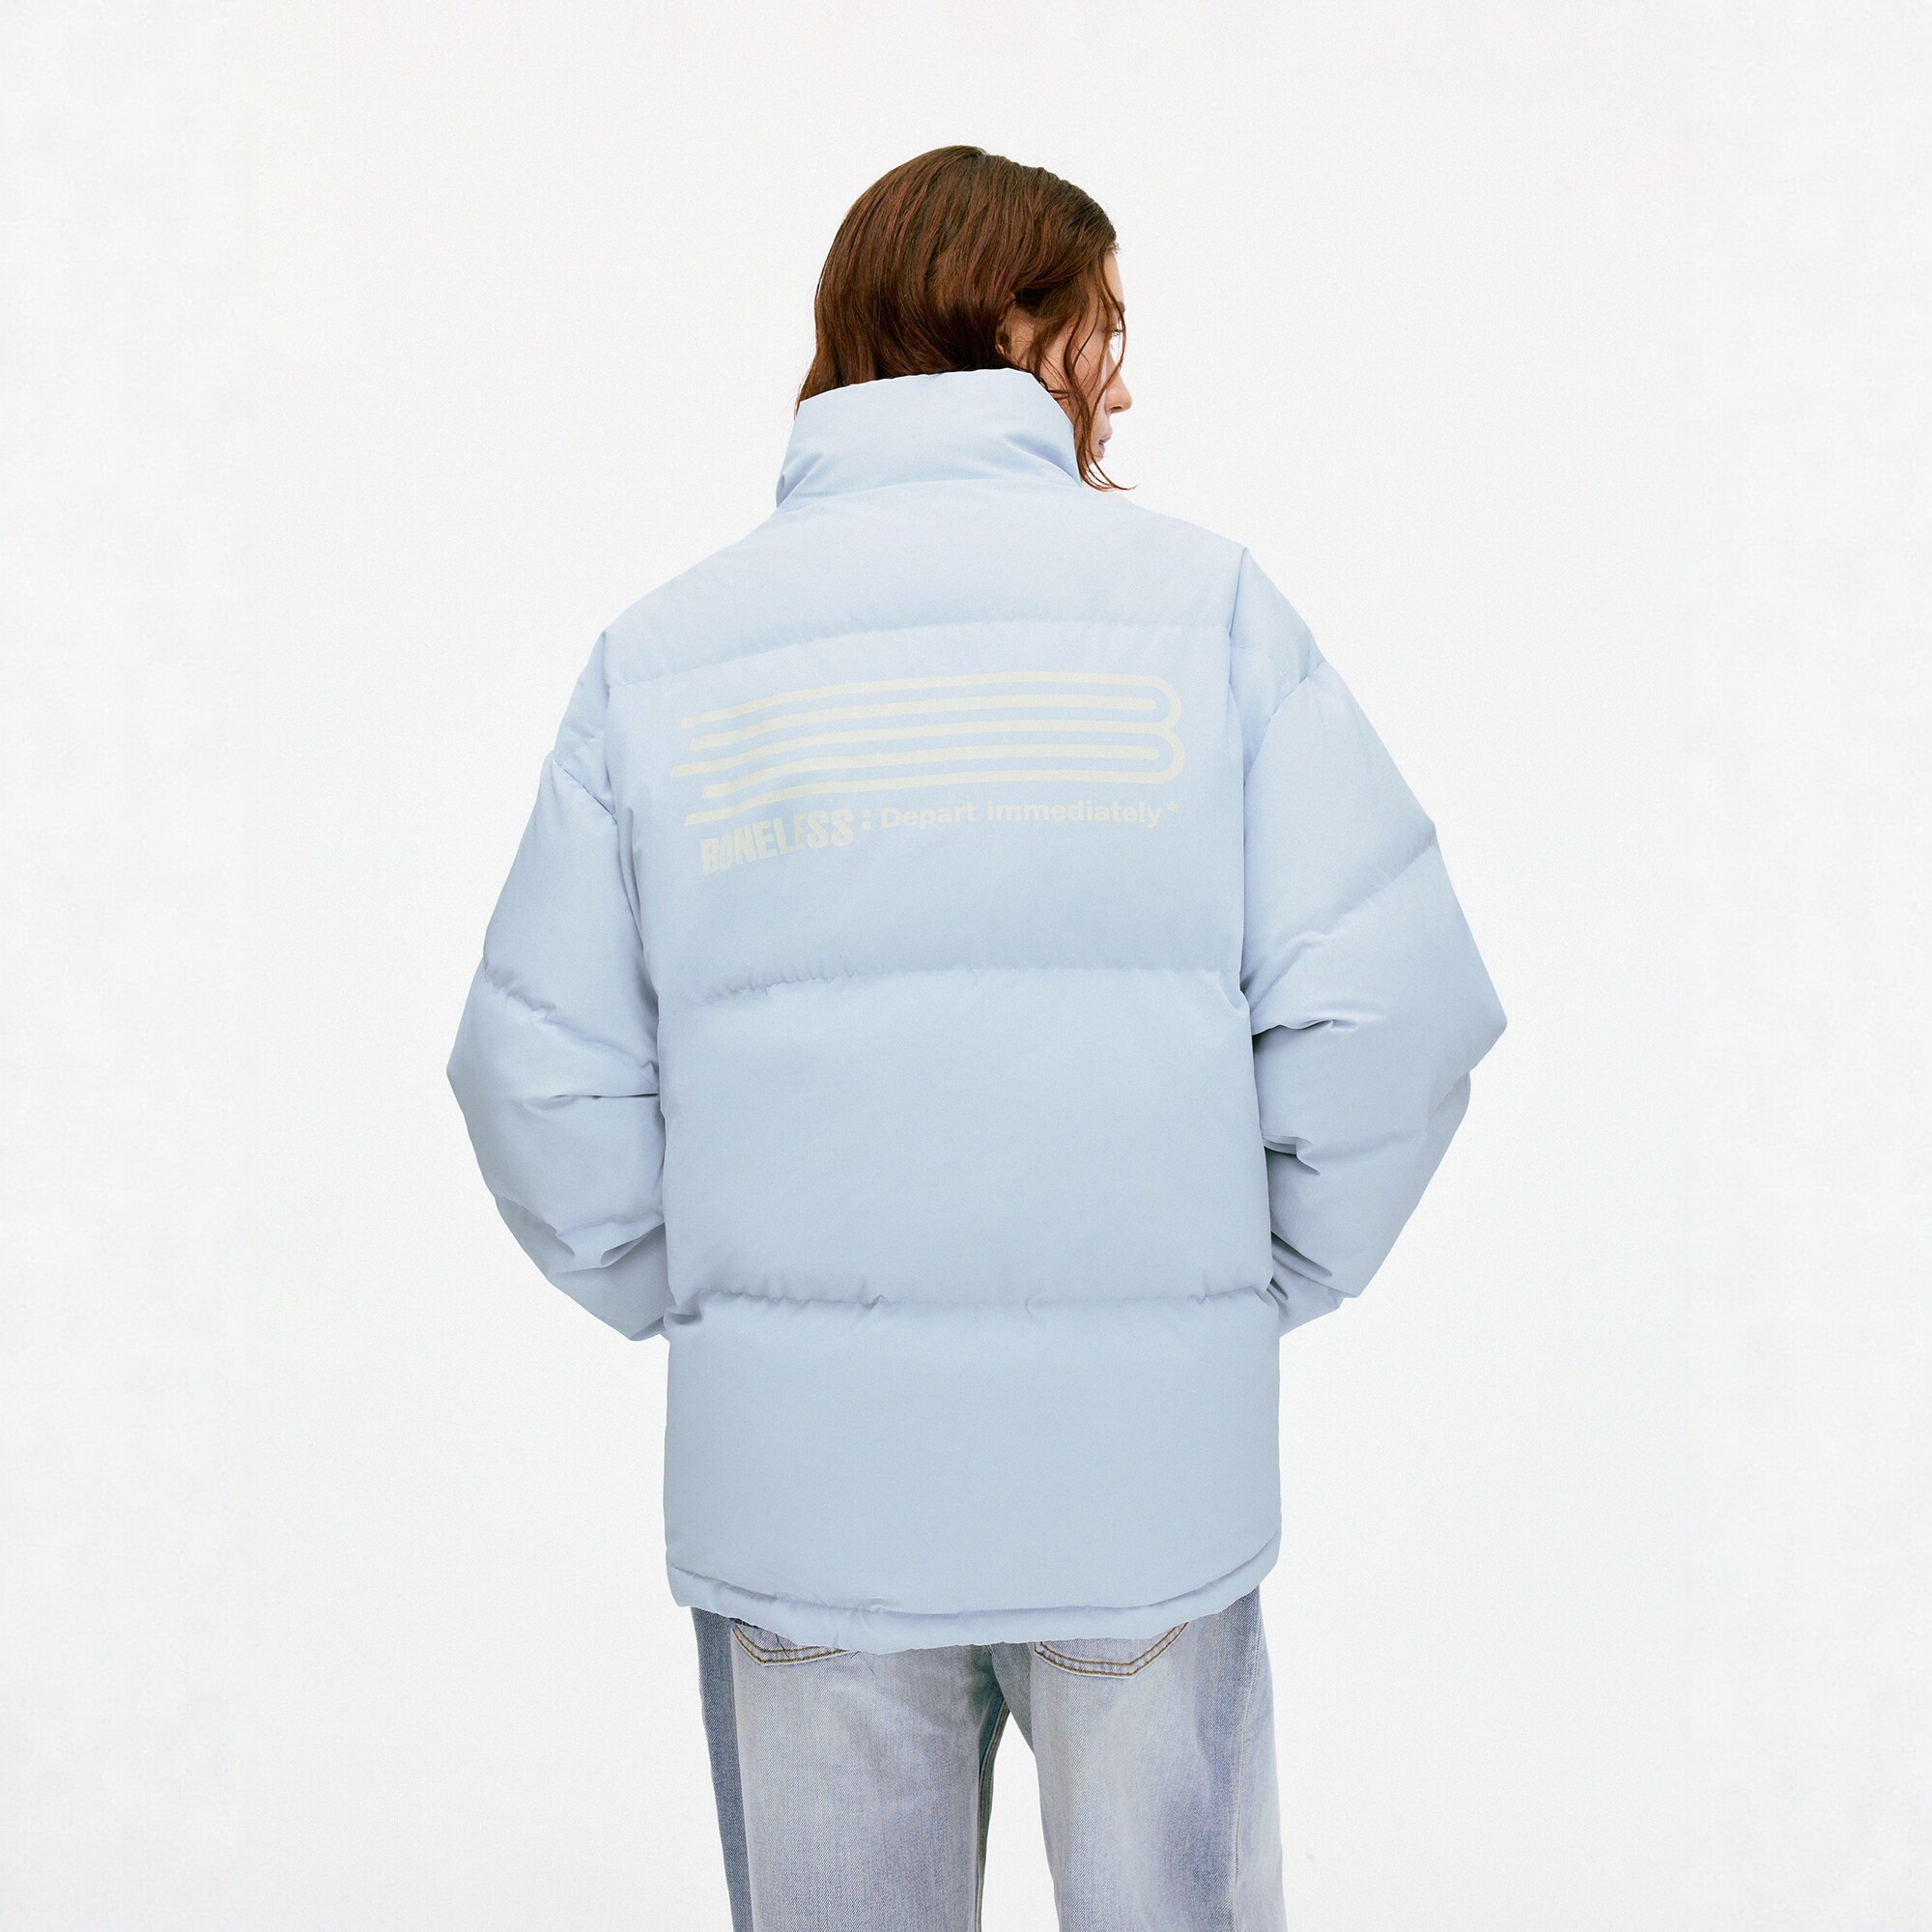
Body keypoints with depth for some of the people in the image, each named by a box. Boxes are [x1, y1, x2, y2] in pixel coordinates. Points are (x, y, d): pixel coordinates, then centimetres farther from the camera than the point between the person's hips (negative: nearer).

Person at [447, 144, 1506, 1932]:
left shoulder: (660, 653, 1)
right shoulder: (1202, 600, -3)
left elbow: (544, 1078, -2)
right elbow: (1392, 1002, -9)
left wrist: (706, 1311, 11)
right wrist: (1263, 1286, 4)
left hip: (791, 1479, 2)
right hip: (1151, 1470, -1)